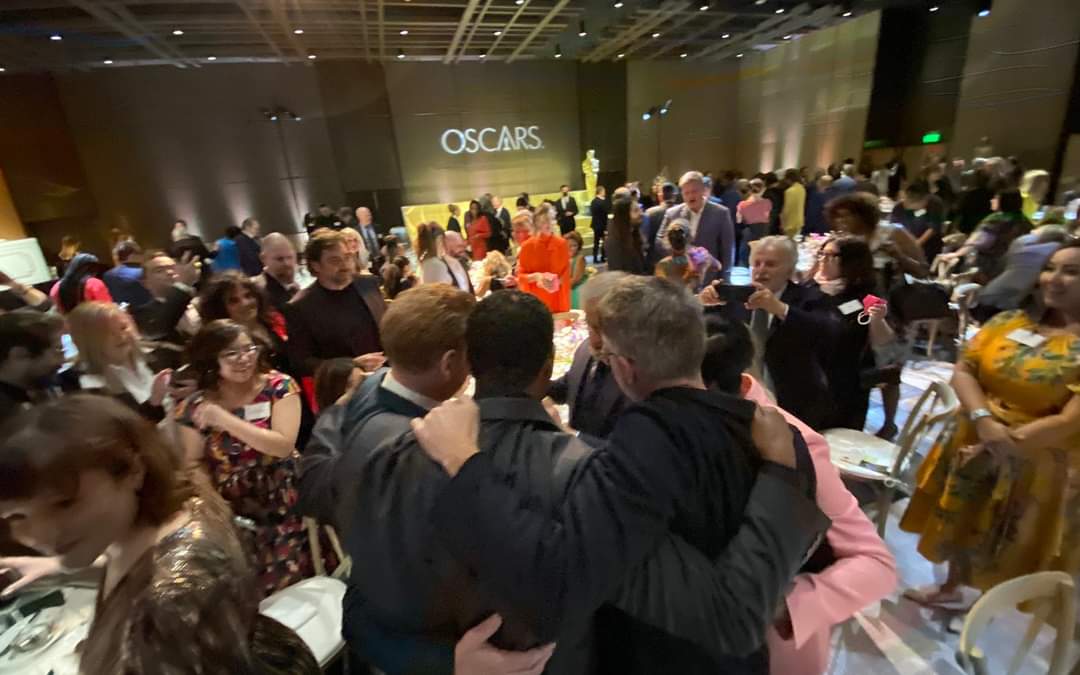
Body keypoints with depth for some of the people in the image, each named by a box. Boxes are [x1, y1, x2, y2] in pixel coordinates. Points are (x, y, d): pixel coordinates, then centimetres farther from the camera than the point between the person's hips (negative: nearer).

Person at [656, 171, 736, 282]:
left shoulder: (720, 213, -1)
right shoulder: (672, 213, 4)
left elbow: (727, 250, 0)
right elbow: (659, 244, 5)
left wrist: (724, 280, -4)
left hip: (710, 281, -1)